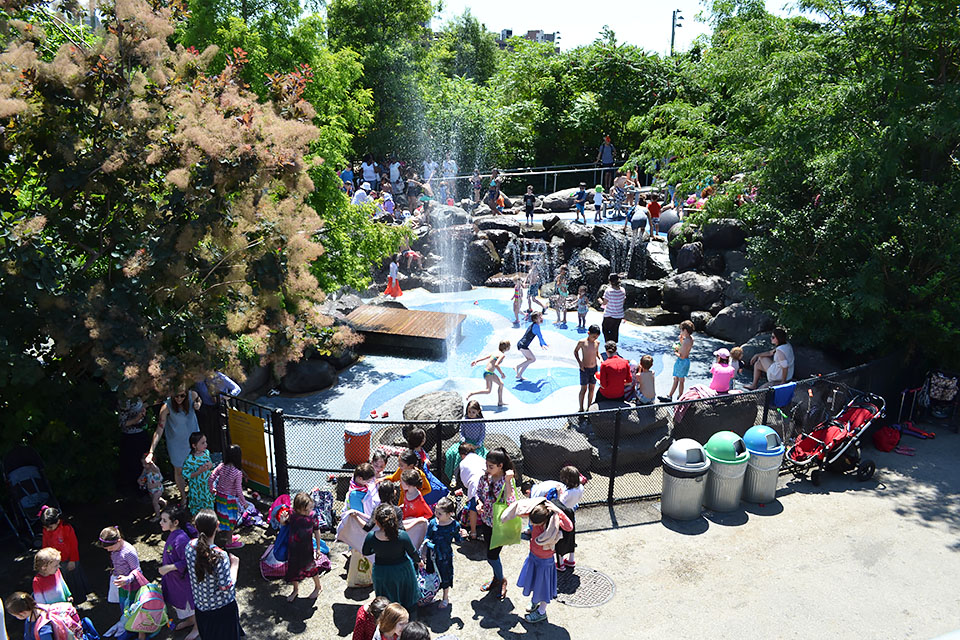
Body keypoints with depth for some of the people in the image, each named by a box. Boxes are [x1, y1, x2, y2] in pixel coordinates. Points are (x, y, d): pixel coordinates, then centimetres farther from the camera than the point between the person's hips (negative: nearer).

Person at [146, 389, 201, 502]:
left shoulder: (192, 395, -20)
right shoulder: (167, 407, -28)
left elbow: (198, 400, 8)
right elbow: (159, 430, -27)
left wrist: (197, 405, -17)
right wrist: (151, 452, -33)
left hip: (193, 437, 3)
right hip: (176, 442, -3)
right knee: (179, 470, 9)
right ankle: (183, 496, 33)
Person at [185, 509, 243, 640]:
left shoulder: (189, 546, -15)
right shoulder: (220, 556, -33)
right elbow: (227, 588, -25)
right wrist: (234, 564, -13)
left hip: (200, 604, 5)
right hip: (222, 608, -5)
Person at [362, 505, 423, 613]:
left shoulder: (371, 537, -30)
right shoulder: (402, 536, -32)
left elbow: (365, 552, -9)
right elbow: (412, 552, -15)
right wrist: (419, 561, 7)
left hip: (382, 573, 0)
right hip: (402, 569, 0)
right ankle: (407, 607, 57)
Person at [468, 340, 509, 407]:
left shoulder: (497, 353, 11)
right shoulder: (502, 355, -17)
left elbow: (485, 357, 12)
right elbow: (496, 365, -29)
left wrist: (476, 361, 13)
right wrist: (502, 374, -23)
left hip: (490, 372, 10)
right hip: (488, 373, -10)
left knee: (501, 384, 17)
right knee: (488, 390, -3)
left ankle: (500, 402, 24)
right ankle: (471, 393, -3)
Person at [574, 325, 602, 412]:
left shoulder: (597, 343, -2)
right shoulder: (582, 342, -14)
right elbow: (575, 351, 1)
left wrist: (600, 358, -4)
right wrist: (579, 362, -9)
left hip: (594, 368, 4)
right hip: (584, 369, -4)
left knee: (591, 389, 11)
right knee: (584, 389, 4)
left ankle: (589, 408, 25)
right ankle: (581, 409, 18)